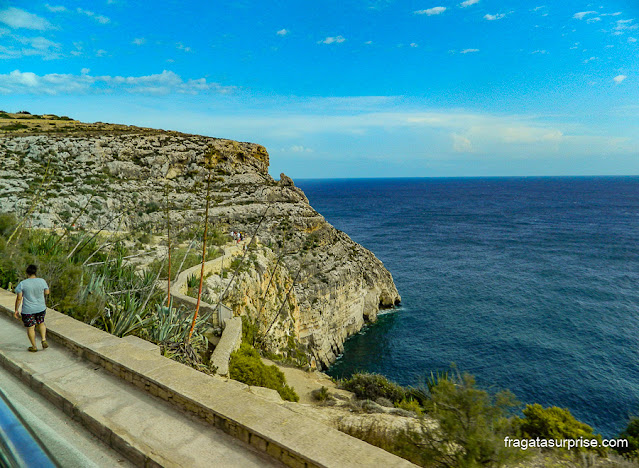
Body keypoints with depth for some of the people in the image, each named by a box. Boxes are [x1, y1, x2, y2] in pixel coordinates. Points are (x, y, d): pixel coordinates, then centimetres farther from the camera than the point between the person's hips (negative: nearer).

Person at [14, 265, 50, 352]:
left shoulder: (22, 284, -13)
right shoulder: (42, 281, -8)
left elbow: (19, 298, -11)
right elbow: (47, 292, 5)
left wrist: (16, 310, -2)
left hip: (28, 310, -2)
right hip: (41, 308, 3)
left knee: (30, 328, 12)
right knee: (41, 323, 25)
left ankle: (34, 347, 22)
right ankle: (44, 340, 11)